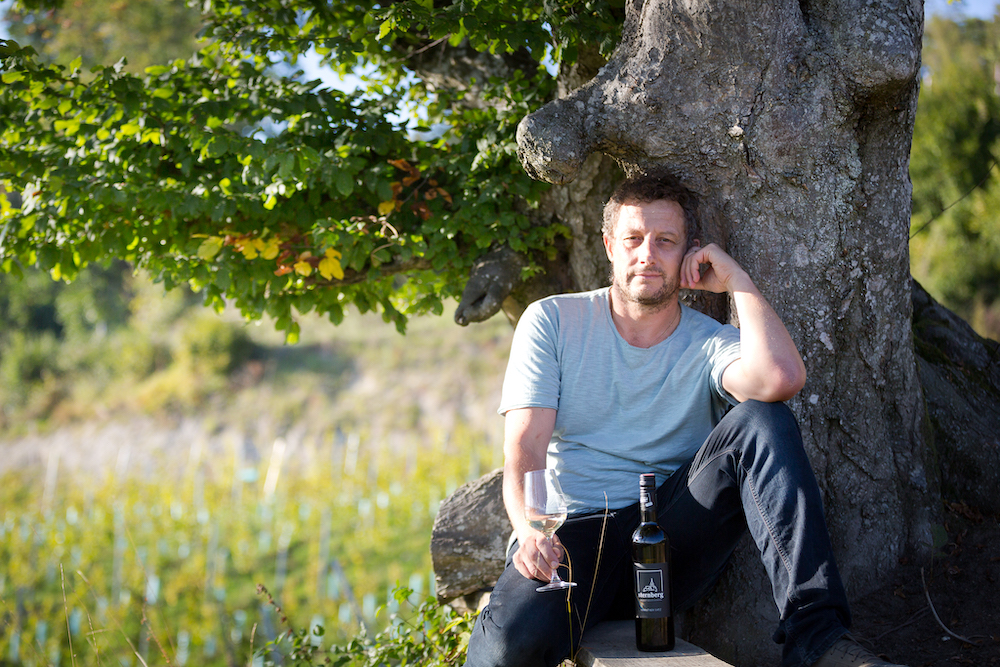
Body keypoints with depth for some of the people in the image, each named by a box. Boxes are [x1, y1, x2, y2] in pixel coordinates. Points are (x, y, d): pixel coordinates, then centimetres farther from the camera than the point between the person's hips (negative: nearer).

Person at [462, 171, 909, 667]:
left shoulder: (708, 344, 6)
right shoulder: (552, 322, 7)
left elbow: (780, 379, -20)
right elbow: (524, 450, -4)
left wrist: (735, 279, -6)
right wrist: (530, 530, -25)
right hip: (572, 533, -1)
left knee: (760, 420, -24)